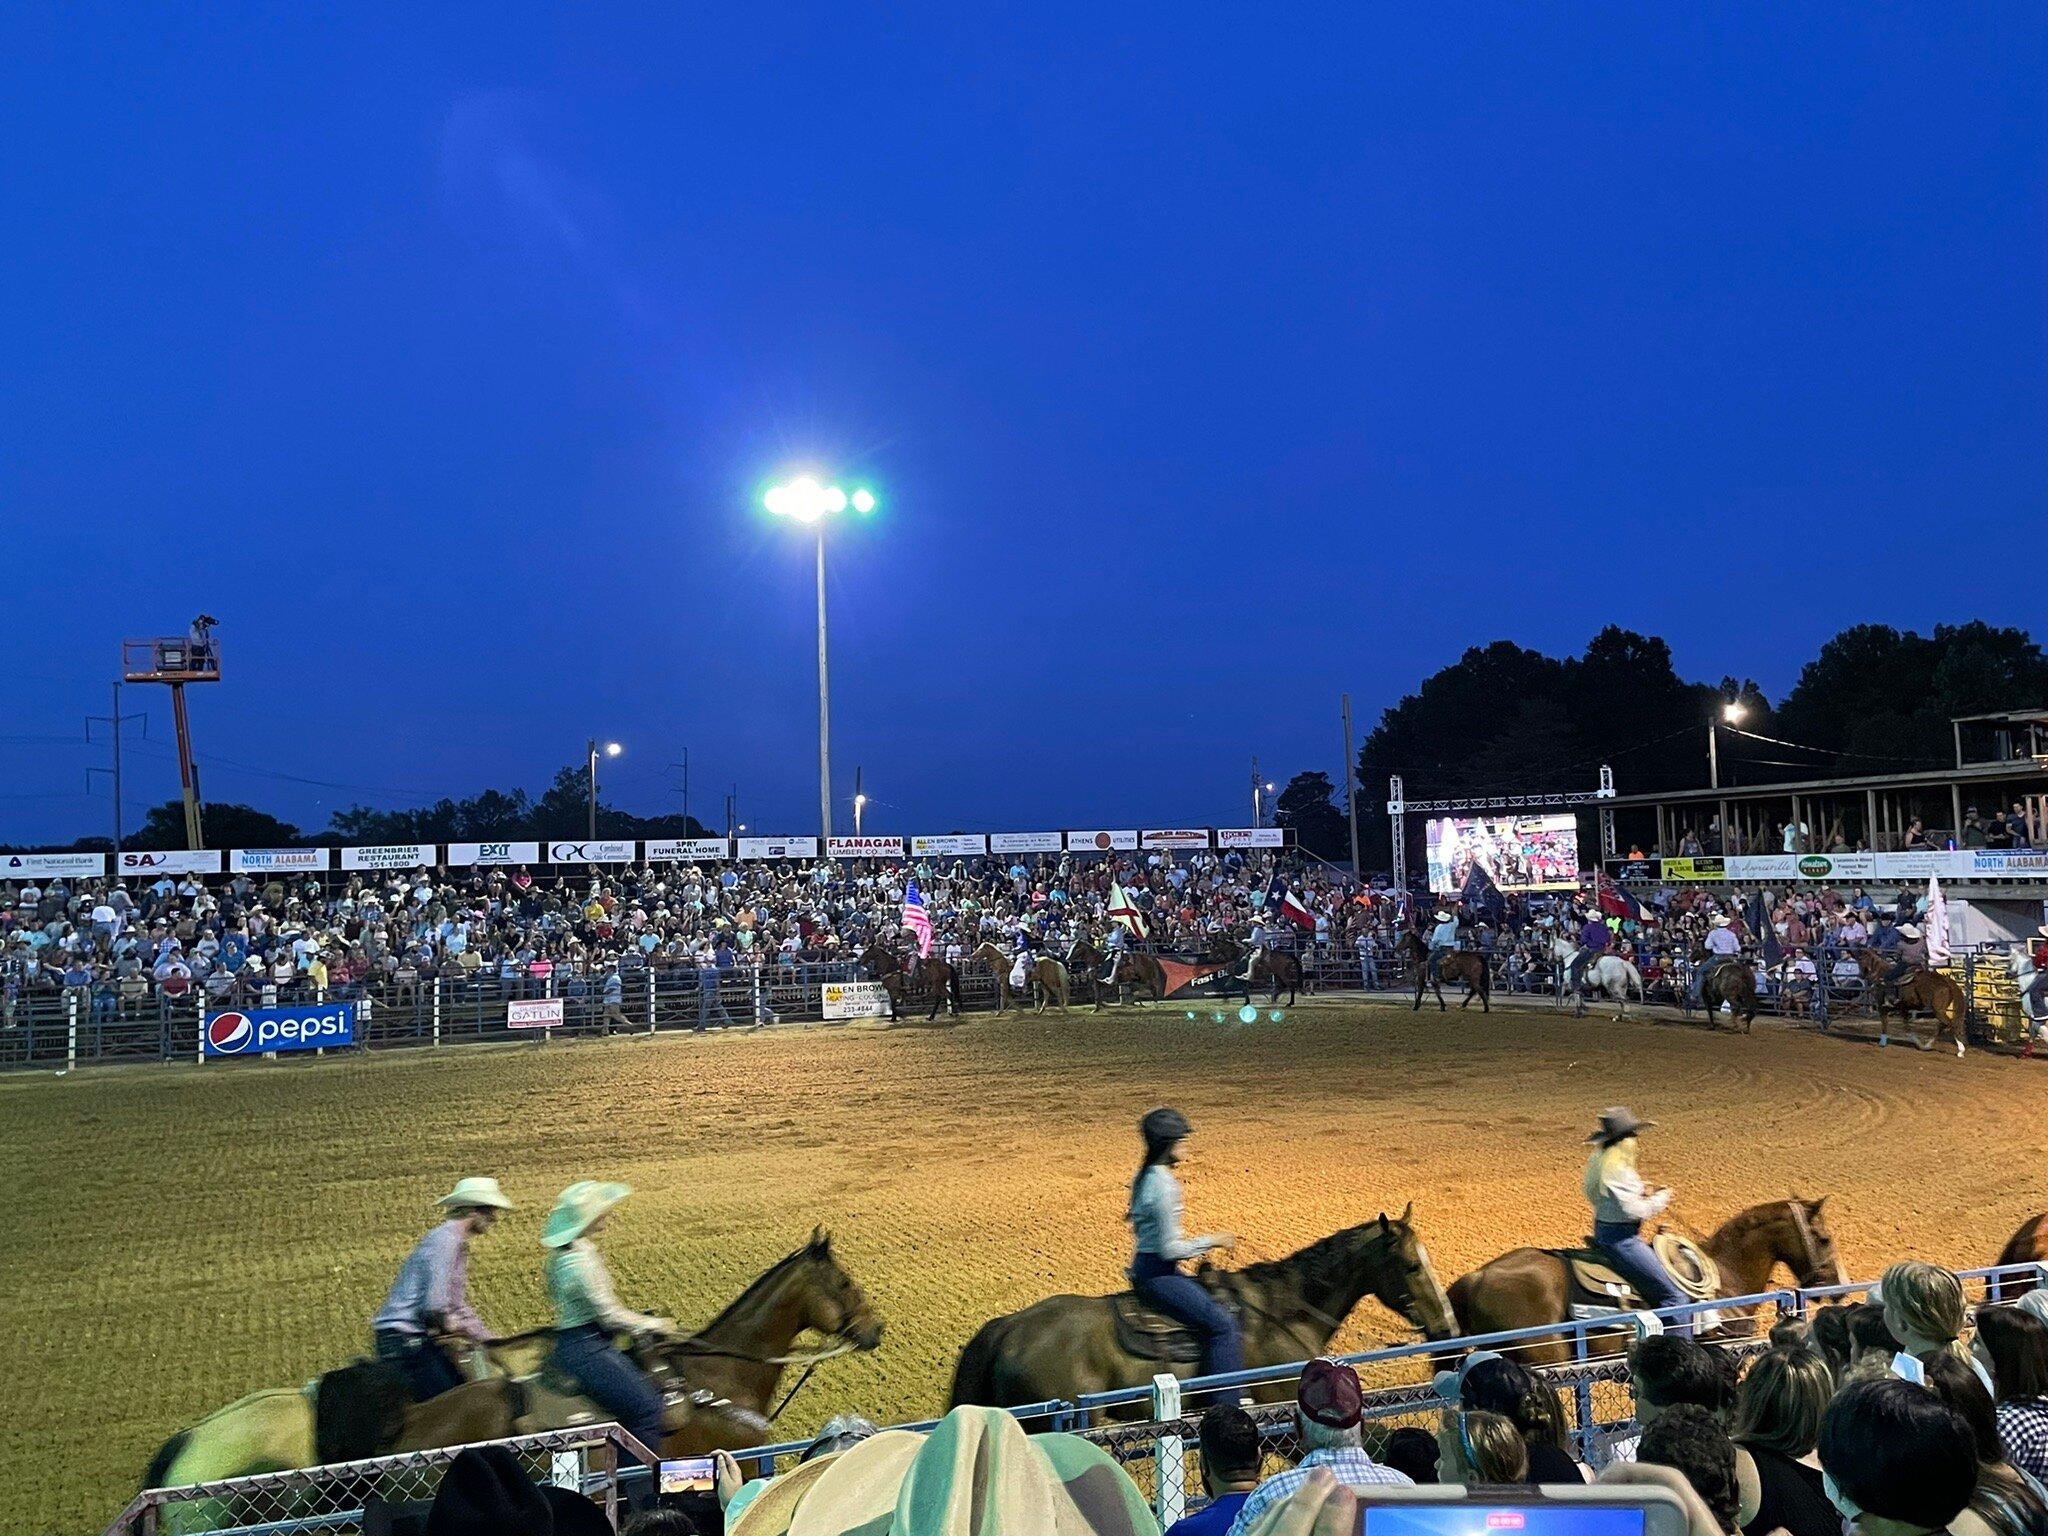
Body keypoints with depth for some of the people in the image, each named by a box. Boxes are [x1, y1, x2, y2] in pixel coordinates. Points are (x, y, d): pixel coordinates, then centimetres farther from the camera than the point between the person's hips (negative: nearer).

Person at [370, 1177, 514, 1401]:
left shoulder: (458, 1245, 18)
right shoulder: (444, 1240, -14)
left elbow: (459, 1307, 24)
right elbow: (433, 1305, -22)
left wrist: (493, 1342, 18)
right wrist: (450, 1326, -2)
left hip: (418, 1339, 10)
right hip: (403, 1339, -10)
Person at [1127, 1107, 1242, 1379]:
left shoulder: (1145, 1177, 7)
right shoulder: (1164, 1186, -24)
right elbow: (1168, 1249, -24)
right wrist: (1211, 1241, -12)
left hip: (1144, 1268, 11)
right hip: (1158, 1275, -11)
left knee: (1214, 1302, 24)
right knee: (1222, 1325, -13)